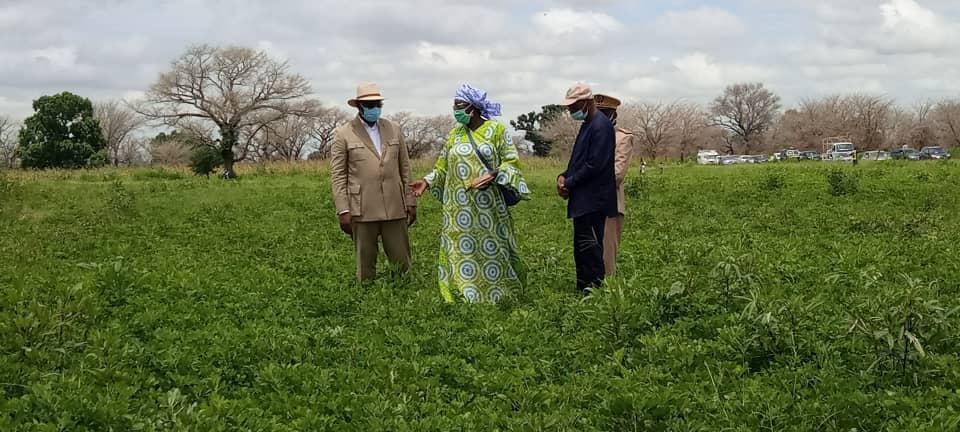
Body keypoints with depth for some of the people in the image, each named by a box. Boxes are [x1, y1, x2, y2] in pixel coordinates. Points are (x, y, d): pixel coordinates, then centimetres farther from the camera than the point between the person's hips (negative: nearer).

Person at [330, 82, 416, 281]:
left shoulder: (394, 130, 11)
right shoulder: (344, 134, 1)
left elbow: (405, 168, 13)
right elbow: (338, 176, -1)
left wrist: (411, 202, 8)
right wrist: (343, 211, -8)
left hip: (394, 208, 3)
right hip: (362, 210, -3)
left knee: (401, 261, 4)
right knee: (365, 263, 4)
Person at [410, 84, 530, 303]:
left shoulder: (496, 129, -2)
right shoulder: (455, 133, 10)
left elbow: (511, 162, -4)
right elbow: (443, 167, 13)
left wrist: (492, 175, -20)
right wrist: (427, 181, -3)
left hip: (487, 206, -3)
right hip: (459, 208, 3)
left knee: (491, 250, 2)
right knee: (460, 251, 0)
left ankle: (498, 292, 17)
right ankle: (464, 296, 6)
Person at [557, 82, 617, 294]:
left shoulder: (600, 126, -16)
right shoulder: (588, 124, 16)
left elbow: (594, 165, -21)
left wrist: (569, 182, -12)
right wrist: (564, 176, 4)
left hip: (592, 199, -10)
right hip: (584, 199, 10)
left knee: (589, 245, -9)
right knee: (583, 244, 13)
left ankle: (595, 288, -5)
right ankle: (584, 286, 19)